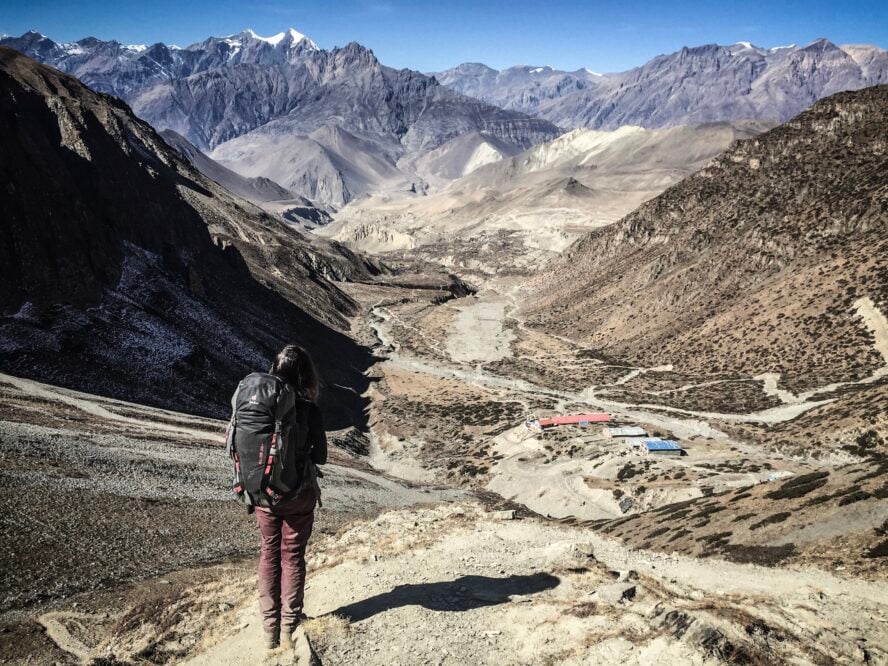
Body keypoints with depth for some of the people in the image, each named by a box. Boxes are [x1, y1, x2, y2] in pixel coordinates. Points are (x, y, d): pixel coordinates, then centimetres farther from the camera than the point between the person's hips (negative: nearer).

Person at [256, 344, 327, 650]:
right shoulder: (307, 409, -17)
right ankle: (289, 628, 18)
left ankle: (270, 628, 22)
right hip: (298, 494, -3)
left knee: (268, 554, 15)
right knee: (292, 556, 11)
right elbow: (320, 456, -10)